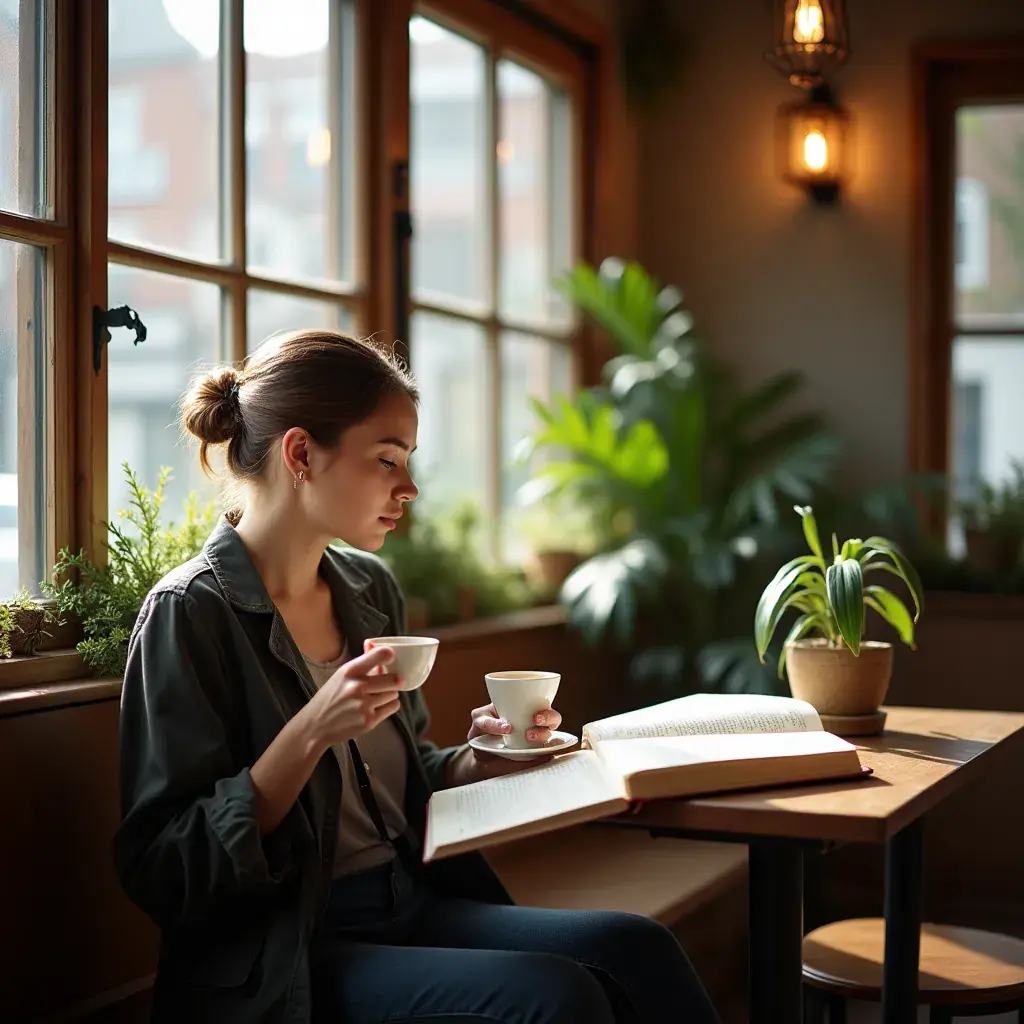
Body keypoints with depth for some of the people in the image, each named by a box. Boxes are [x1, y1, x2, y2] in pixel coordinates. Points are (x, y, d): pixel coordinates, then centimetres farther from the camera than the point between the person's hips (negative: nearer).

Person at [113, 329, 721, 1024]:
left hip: (412, 904, 7)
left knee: (640, 952, -17)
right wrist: (312, 733, -22)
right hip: (281, 958, -7)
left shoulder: (369, 587, 11)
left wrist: (477, 758, 1)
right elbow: (161, 874, -14)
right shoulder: (192, 611, -11)